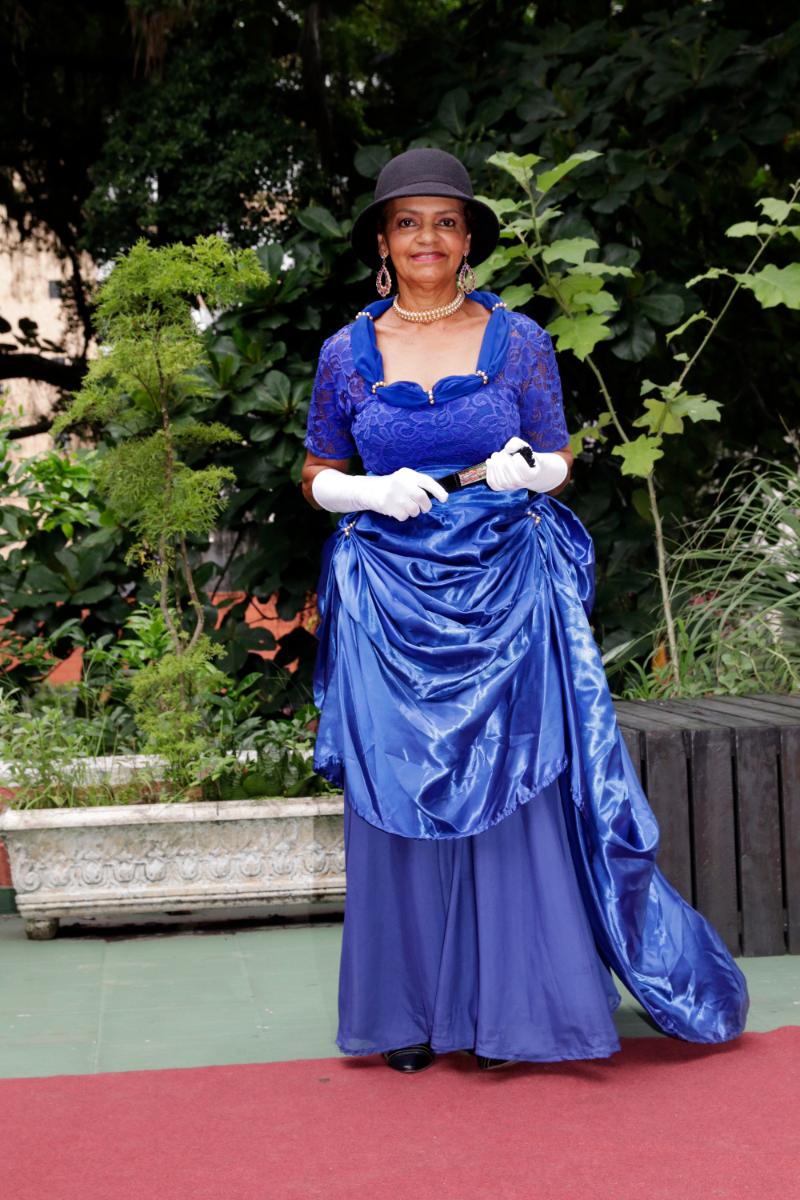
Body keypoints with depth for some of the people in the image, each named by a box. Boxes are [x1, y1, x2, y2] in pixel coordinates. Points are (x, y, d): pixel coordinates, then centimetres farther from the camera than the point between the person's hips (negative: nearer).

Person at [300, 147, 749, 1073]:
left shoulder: (518, 340, 3)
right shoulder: (348, 353, 5)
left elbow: (559, 460, 8)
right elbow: (317, 477, 11)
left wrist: (526, 469, -14)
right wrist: (376, 493, -9)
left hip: (505, 591, -1)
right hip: (390, 603, 1)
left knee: (514, 792, -1)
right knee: (400, 798, 3)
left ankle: (513, 1001, 12)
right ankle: (411, 1009, 15)